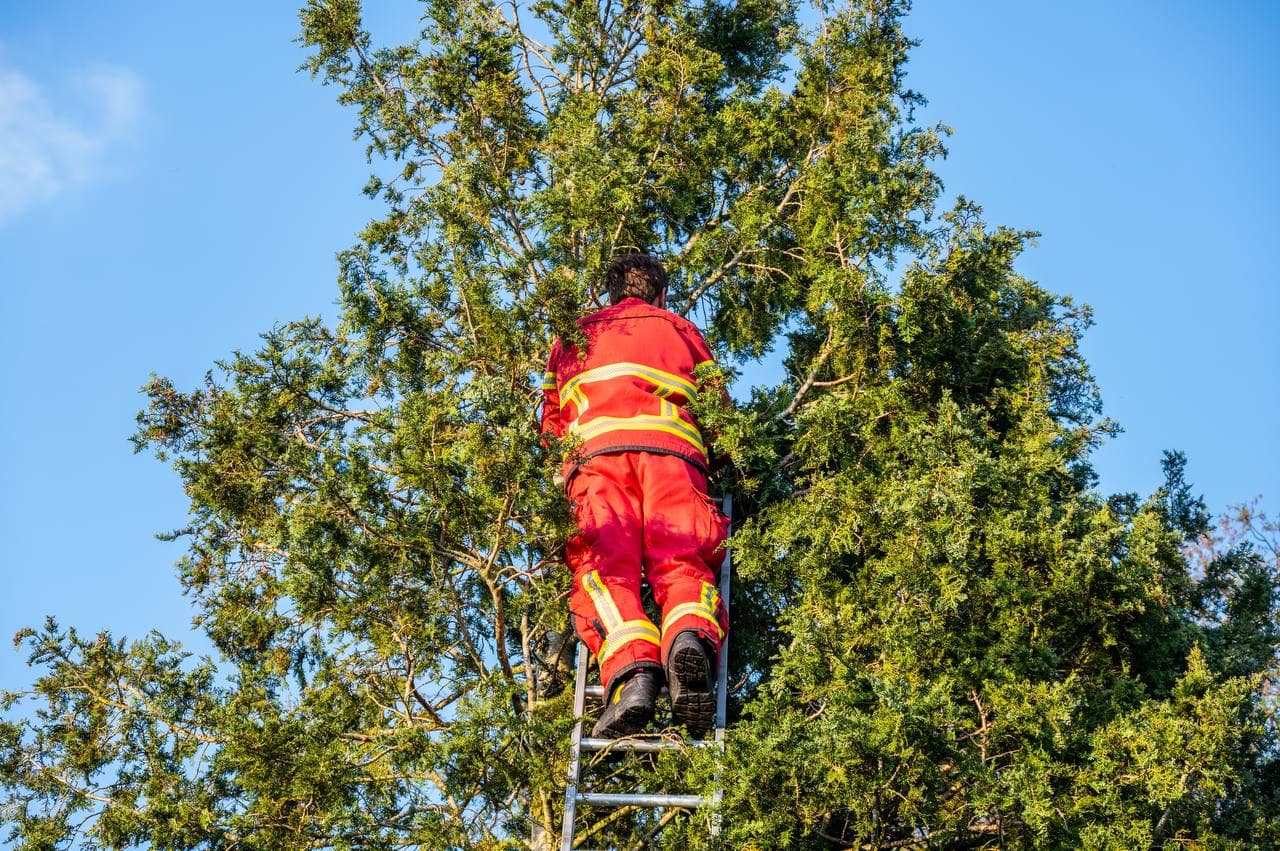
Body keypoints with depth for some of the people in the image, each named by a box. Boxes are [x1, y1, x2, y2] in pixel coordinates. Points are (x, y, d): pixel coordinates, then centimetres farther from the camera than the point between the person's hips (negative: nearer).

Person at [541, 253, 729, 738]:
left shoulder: (575, 334, 34)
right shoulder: (682, 330, 32)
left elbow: (551, 420, 33)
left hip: (596, 449, 0)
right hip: (674, 450, 0)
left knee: (604, 571, -16)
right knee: (682, 565, -10)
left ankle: (631, 672, -43)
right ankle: (691, 637, -44)